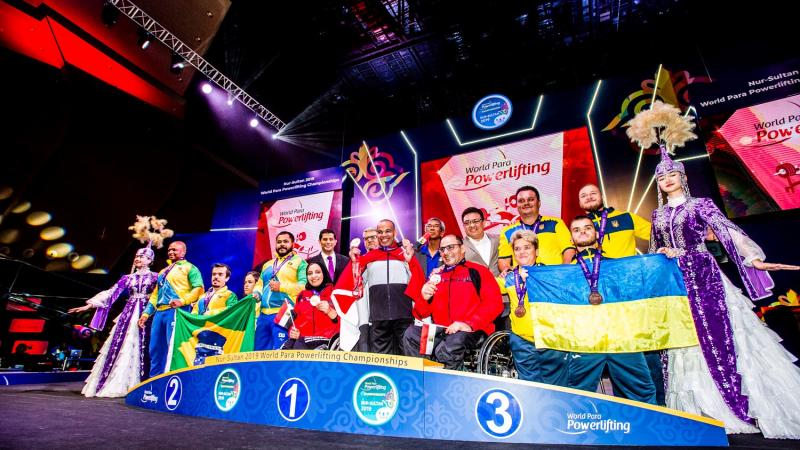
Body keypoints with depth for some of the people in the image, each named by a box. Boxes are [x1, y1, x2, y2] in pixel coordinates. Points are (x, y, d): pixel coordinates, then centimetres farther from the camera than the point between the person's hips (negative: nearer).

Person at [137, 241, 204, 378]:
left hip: (176, 311, -8)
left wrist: (182, 300, -22)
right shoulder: (163, 272, 28)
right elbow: (155, 294, 27)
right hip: (159, 313, 8)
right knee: (155, 349, 9)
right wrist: (146, 313, 16)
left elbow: (198, 288, -9)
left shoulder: (189, 268, 5)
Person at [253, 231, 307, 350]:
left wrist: (281, 287, -15)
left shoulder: (299, 262, 2)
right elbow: (259, 284, 24)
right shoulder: (268, 264, 22)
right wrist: (256, 293, 2)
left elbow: (304, 286, -10)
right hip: (264, 314, 7)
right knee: (260, 350, 11)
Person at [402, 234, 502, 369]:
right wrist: (425, 298, -4)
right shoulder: (436, 275, 17)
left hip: (471, 330, -4)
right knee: (411, 334, -20)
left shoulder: (478, 271, 6)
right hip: (440, 330, 5)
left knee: (447, 349, -33)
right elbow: (422, 314, 19)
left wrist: (470, 324, -18)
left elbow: (495, 303, -6)